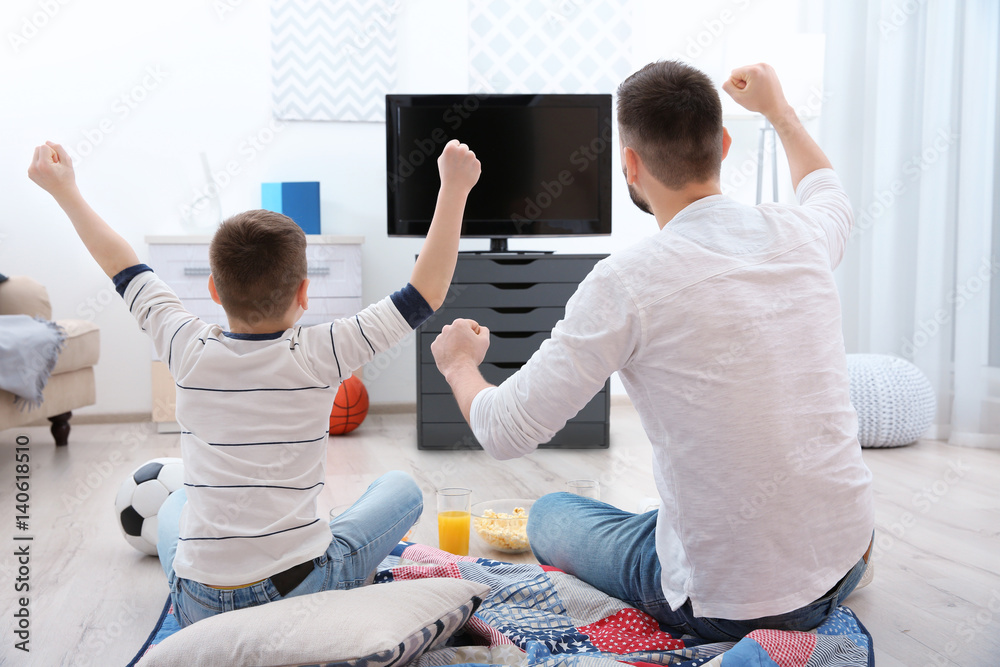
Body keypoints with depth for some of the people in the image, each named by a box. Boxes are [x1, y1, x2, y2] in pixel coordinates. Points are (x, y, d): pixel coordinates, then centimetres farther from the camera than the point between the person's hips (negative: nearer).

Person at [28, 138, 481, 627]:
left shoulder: (189, 352, -8)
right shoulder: (320, 355, -15)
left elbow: (125, 270, 8)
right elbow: (425, 293, -8)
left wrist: (65, 191, 19)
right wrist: (454, 190, -5)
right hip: (304, 592, -3)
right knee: (400, 487, 19)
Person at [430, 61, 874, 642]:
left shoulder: (628, 282, -22)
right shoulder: (799, 236, -4)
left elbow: (505, 431, -15)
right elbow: (831, 195, 24)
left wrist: (459, 363, 6)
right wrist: (779, 109, 39)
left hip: (730, 606, -6)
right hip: (846, 562, 7)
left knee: (549, 514, 20)